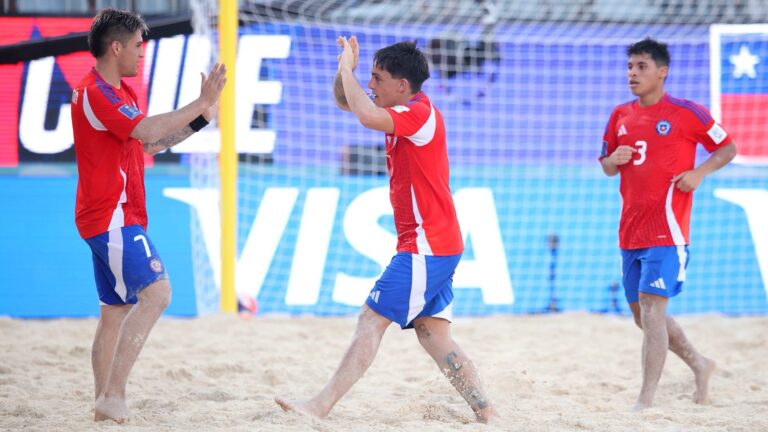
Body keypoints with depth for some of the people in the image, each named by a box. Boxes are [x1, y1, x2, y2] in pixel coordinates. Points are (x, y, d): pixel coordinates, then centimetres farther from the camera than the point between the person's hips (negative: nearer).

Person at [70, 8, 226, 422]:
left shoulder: (119, 92, 19)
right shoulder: (96, 93, -14)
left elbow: (152, 142, 21)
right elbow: (148, 131, -25)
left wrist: (199, 117, 12)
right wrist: (201, 104, -19)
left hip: (114, 219, 11)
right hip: (111, 217, -11)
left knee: (115, 311, 10)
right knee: (156, 292, -20)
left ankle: (105, 401, 12)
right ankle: (113, 395, -22)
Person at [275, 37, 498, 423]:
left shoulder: (420, 114, -15)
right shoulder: (405, 112, 15)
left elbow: (367, 116, -34)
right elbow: (346, 102, 25)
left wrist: (346, 67, -20)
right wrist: (346, 68, 4)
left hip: (427, 245, -10)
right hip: (438, 245, 10)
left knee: (372, 320, -11)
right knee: (433, 334, 7)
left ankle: (321, 406, -12)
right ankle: (485, 412, 4)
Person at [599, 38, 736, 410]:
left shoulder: (686, 113, -5)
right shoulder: (620, 116, 11)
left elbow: (727, 148, 2)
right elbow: (606, 166, 20)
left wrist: (699, 173, -14)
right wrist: (614, 160, -3)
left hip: (666, 231, -7)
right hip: (630, 232, 7)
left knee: (651, 306, -15)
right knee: (642, 315, 13)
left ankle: (646, 401, -14)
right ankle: (698, 364, 34)